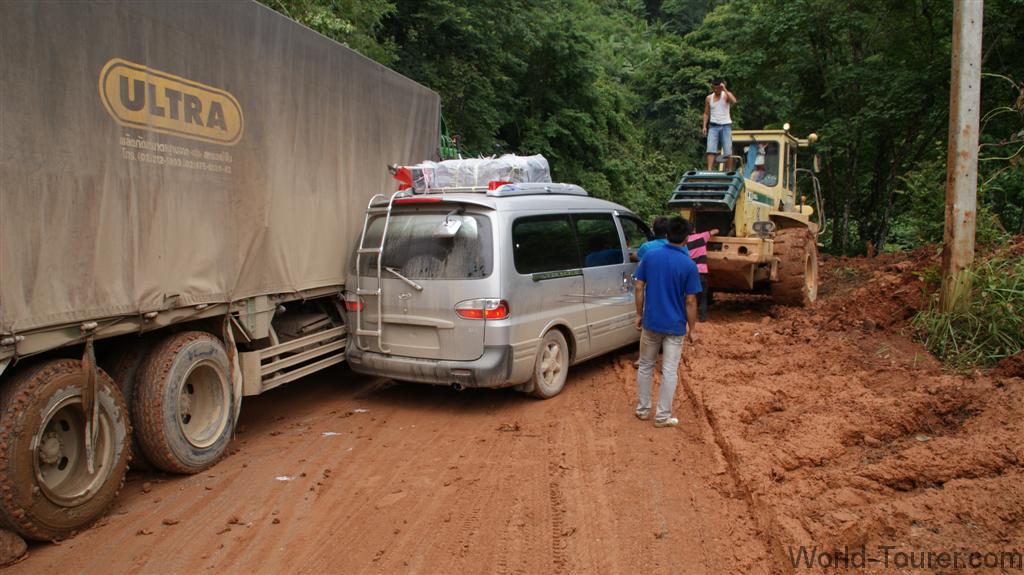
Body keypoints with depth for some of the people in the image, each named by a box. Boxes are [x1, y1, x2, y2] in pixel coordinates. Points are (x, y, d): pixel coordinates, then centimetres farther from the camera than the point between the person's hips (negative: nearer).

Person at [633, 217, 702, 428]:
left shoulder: (650, 256, -4)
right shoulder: (689, 265, -12)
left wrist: (639, 315, 11)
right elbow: (690, 301, -10)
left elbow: (639, 288, 0)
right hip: (675, 326, -3)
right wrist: (691, 328, 1)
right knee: (669, 371, 6)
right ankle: (663, 416, 12)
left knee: (645, 366, 17)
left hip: (650, 322, 3)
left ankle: (643, 409, 25)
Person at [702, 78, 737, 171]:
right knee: (711, 149, -13)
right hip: (713, 126, 2)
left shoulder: (726, 95, 0)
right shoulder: (709, 98, 10)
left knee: (728, 151, -1)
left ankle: (729, 171, 7)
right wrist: (704, 126, 5)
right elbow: (706, 113, 15)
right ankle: (709, 170, -19)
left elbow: (734, 101, -22)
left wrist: (724, 89, -23)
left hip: (726, 125, -2)